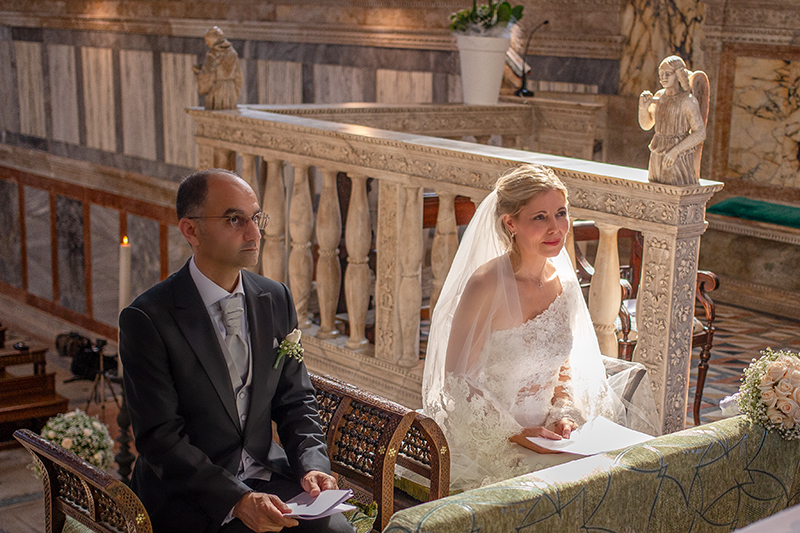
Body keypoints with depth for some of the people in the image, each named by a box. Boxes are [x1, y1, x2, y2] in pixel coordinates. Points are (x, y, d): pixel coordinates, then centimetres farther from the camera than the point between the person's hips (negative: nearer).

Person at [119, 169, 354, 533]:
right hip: (187, 498, -5)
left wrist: (312, 465, -7)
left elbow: (296, 401, 11)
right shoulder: (147, 320, -11)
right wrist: (236, 500, -23)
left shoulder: (276, 300, 6)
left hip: (268, 479, 5)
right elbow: (160, 438, -14)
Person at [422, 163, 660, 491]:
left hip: (542, 429, 7)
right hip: (489, 436, -7)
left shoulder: (565, 284, 2)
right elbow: (456, 380, -16)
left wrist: (563, 415, -5)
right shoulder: (486, 286, -20)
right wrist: (516, 435, -20)